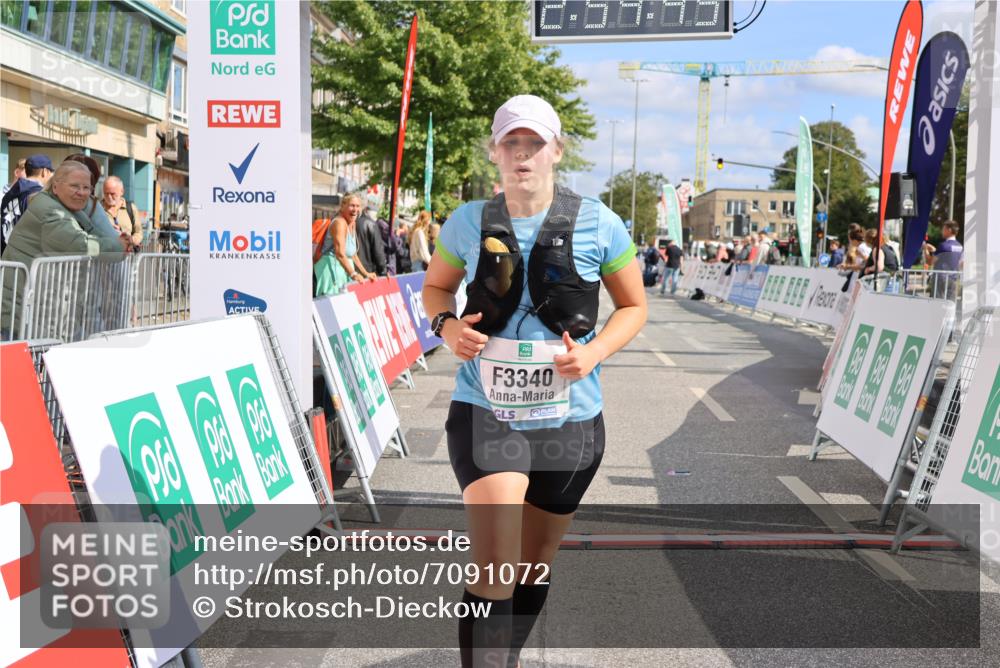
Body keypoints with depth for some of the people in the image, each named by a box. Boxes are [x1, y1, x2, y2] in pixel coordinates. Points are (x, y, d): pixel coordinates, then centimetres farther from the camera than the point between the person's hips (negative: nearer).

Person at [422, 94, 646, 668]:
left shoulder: (597, 223, -5)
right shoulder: (468, 223, -1)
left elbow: (634, 306, 6)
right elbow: (436, 286, 16)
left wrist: (595, 351, -14)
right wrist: (447, 325, -7)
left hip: (569, 420, 1)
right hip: (484, 414, -1)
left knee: (535, 566, 19)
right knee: (494, 570, -16)